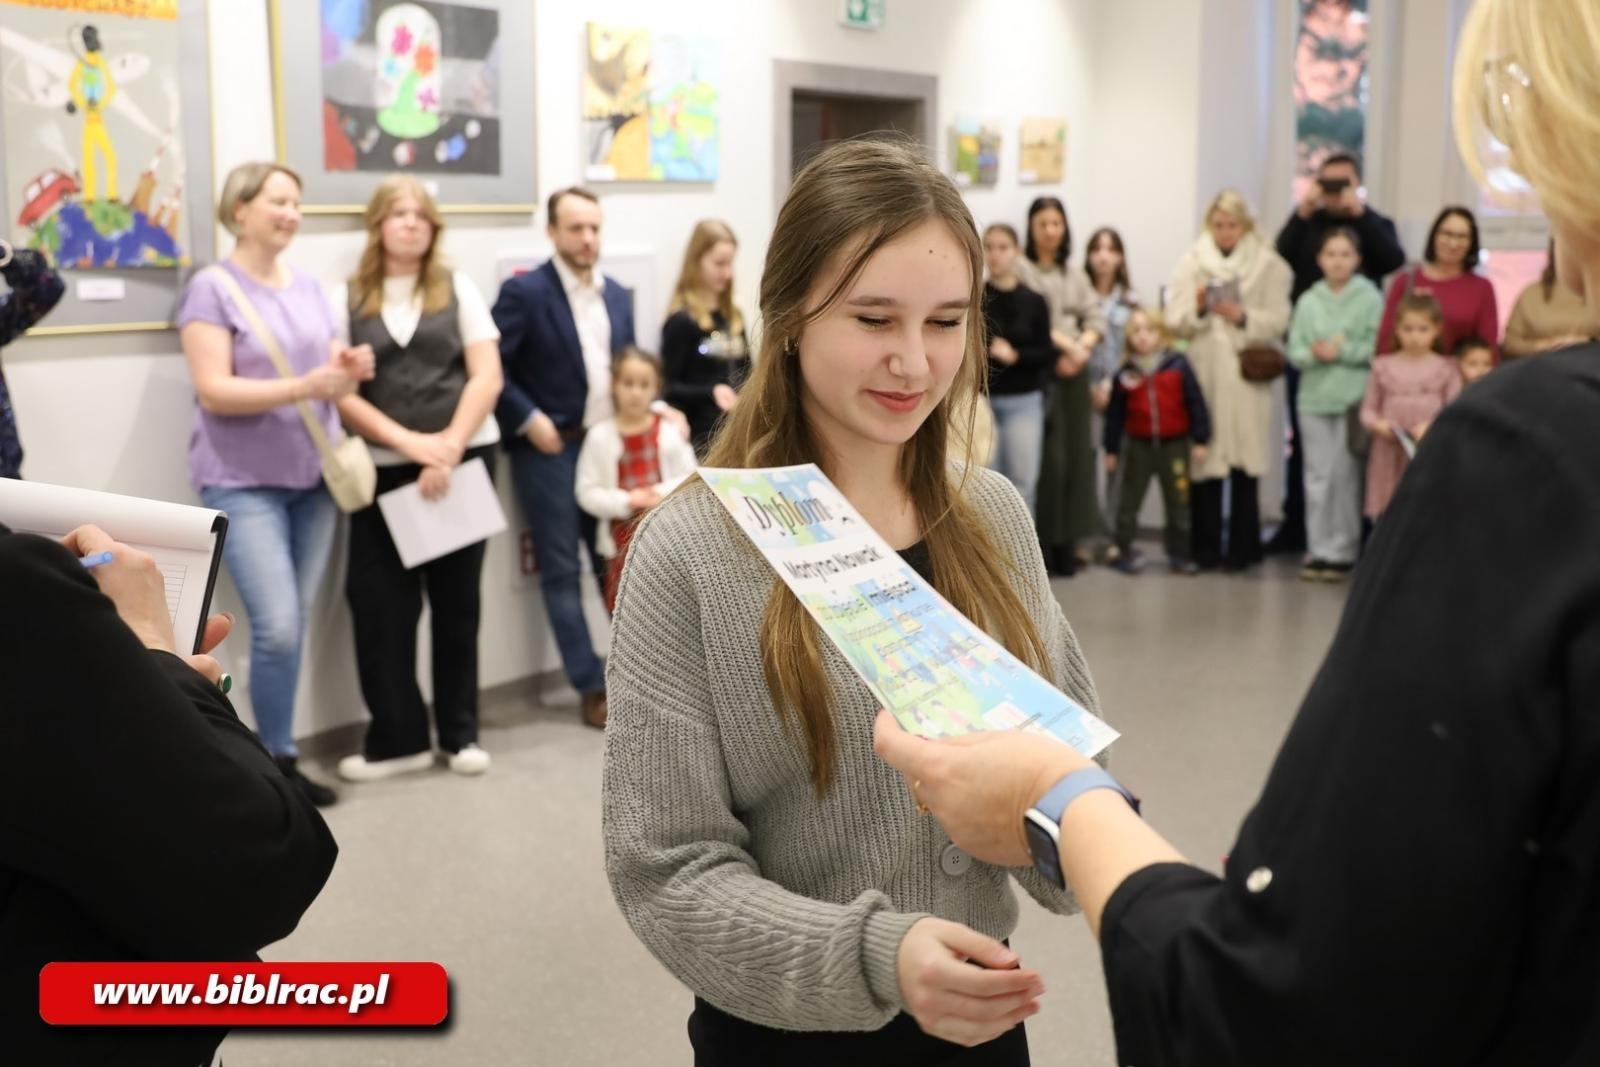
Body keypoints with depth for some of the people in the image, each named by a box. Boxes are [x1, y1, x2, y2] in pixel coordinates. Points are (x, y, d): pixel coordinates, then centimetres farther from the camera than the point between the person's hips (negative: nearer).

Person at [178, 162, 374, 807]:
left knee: (294, 626, 9)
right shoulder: (211, 289, -7)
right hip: (244, 482, -6)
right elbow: (213, 391, -15)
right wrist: (305, 387, -25)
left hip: (313, 476, 6)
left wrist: (350, 371, -8)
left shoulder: (310, 287, 11)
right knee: (276, 627, -13)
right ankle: (278, 761, 3)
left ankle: (279, 759, 19)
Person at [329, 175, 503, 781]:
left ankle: (460, 731, 19)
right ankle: (397, 738, 8)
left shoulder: (458, 289, 7)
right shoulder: (346, 299, 5)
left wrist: (448, 447, -14)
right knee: (378, 602, -4)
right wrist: (410, 442, -14)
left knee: (456, 599, 8)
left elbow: (487, 376, -2)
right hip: (385, 470, 0)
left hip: (463, 459, 0)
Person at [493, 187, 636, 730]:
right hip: (550, 448, -5)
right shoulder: (523, 293, -8)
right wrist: (529, 420, -16)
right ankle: (593, 688, 8)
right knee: (562, 572, 1)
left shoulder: (617, 295, 11)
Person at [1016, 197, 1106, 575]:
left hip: (1073, 372, 6)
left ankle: (1065, 544, 11)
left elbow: (1095, 320, 12)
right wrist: (1064, 343, -16)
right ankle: (1041, 546, -3)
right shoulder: (1020, 270, -3)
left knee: (1076, 457, 4)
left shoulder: (1076, 275, 18)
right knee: (1047, 459, -10)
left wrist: (1081, 349, -6)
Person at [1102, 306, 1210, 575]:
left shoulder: (1178, 366, -5)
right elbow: (1115, 414, 5)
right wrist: (1111, 449, 6)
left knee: (1178, 502, 7)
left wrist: (1200, 440, -3)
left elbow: (1195, 403, -2)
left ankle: (1179, 554, 17)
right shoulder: (1125, 374, -1)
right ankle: (1123, 551, 16)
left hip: (1174, 445, -1)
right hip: (1139, 446, 1)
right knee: (1129, 502, 6)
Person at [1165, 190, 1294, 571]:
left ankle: (1242, 547, 8)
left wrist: (1243, 317, -16)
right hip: (1202, 372, 1)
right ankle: (1205, 548, 9)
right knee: (1204, 458, 0)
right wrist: (1197, 309, -14)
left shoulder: (1268, 265, 6)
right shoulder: (1192, 261, 10)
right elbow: (1175, 320, 5)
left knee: (1243, 458, -1)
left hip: (1246, 375, -1)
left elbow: (1277, 321, -1)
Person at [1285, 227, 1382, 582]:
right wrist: (1314, 354, -13)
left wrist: (1342, 351, -12)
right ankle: (1319, 549, 13)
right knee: (1317, 476, 5)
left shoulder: (1370, 298, 0)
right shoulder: (1308, 301, 10)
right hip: (1314, 399, 3)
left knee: (1346, 477, -2)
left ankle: (1343, 552, 6)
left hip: (1354, 400, -3)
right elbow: (1294, 352, 6)